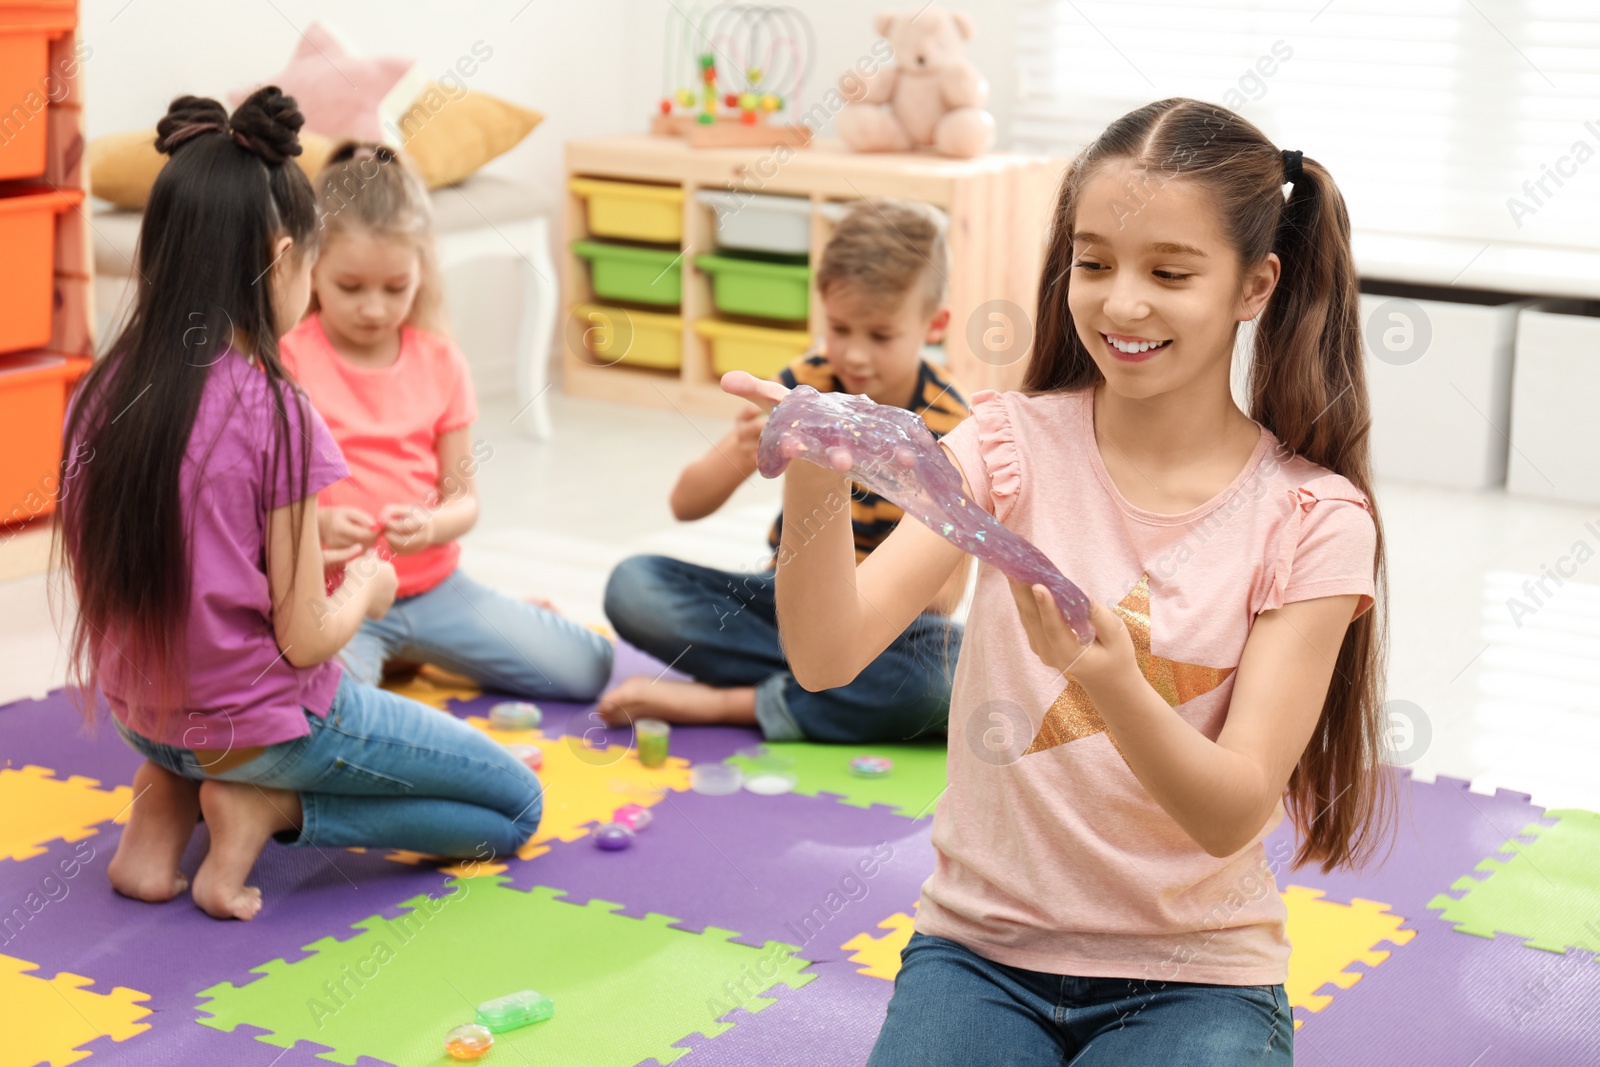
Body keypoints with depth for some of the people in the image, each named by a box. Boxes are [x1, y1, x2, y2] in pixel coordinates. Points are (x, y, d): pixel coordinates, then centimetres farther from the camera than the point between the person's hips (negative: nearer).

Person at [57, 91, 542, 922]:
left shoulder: (104, 393, -5)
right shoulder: (274, 415, -23)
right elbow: (303, 640, -18)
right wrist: (365, 591, 3)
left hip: (142, 717, 7)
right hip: (262, 721, -6)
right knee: (517, 806, 12)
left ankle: (171, 798, 10)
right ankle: (268, 808, -4)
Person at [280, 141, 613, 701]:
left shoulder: (440, 362, 4)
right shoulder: (285, 360, -7)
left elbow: (463, 499, 4)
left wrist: (429, 526, -19)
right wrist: (317, 524, -29)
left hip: (431, 583, 4)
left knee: (587, 669, -3)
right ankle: (371, 653, 3)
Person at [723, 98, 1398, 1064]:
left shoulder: (1312, 520, -8)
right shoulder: (1014, 446, -4)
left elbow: (1233, 815, -14)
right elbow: (829, 655, -16)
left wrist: (1110, 676, -33)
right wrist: (816, 491, -35)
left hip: (1192, 975, 0)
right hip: (983, 947, 1)